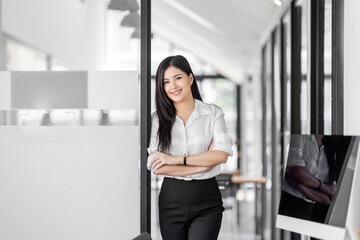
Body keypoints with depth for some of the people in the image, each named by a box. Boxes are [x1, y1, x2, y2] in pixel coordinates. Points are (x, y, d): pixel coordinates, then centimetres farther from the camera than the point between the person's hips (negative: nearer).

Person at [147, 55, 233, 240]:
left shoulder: (213, 113, 2)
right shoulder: (158, 119, 4)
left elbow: (221, 155, -13)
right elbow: (157, 167, -7)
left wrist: (176, 159, -13)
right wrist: (205, 163, -11)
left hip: (206, 199, -2)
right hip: (171, 199, 2)